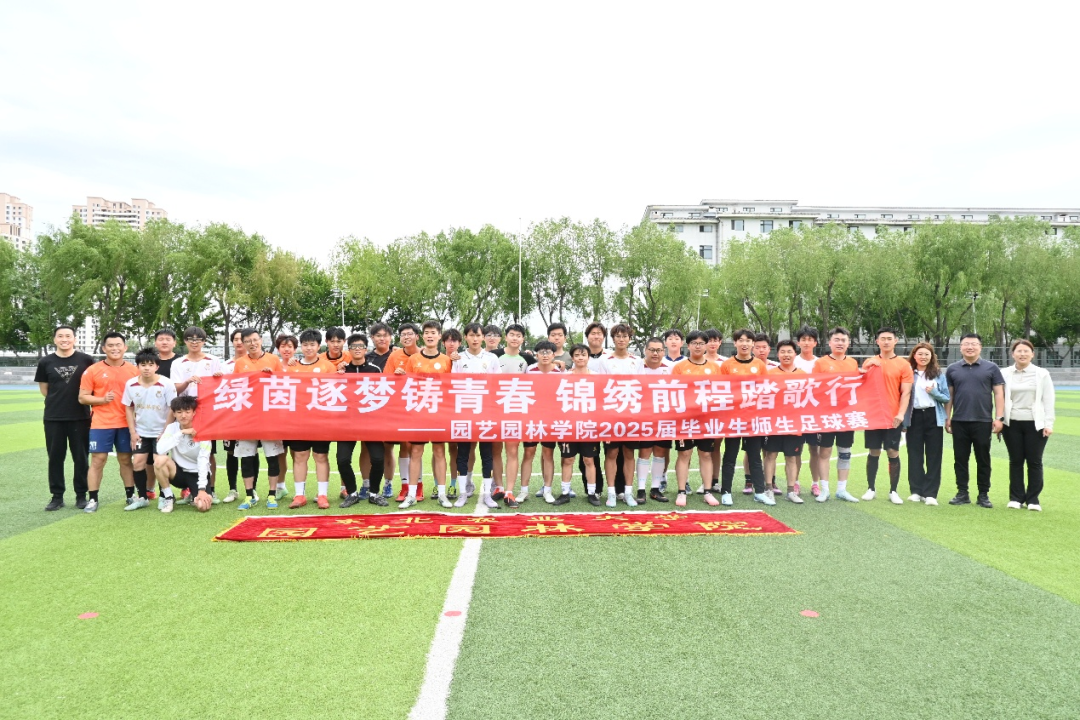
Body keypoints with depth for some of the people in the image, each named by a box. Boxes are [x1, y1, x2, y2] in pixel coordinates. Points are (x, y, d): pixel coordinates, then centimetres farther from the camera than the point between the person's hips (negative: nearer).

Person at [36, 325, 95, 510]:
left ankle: (81, 495, 15)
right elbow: (44, 389, 11)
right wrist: (59, 400, 5)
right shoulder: (45, 362, 1)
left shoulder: (86, 360, -3)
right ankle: (57, 496, 17)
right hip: (53, 417, 1)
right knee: (55, 457, 7)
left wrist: (84, 399, 2)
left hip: (80, 417, -1)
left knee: (80, 457, 5)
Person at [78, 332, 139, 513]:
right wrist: (102, 399, -16)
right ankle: (92, 499, 7)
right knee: (98, 460, -1)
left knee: (126, 459, 10)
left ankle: (131, 495, 20)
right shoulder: (93, 370, -1)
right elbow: (82, 397, 0)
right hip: (101, 423, -2)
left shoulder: (134, 370, 3)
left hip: (126, 423, 2)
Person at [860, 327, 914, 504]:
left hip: (893, 417, -2)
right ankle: (871, 489, 16)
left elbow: (906, 392, -4)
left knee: (893, 453, 2)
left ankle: (893, 491, 12)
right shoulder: (869, 362, 6)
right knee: (874, 452, 7)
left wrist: (901, 413, -15)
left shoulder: (903, 364, -1)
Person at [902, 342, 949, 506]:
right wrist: (902, 418, -5)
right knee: (915, 455, 3)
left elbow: (947, 398, 6)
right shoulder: (908, 374, 3)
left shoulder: (939, 374, 5)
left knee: (933, 455, 1)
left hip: (934, 417, 0)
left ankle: (930, 493, 4)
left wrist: (934, 392, -14)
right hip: (914, 417, 0)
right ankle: (916, 490, 11)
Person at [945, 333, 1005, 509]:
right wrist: (947, 417, 4)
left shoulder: (991, 368, 3)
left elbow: (999, 393, 2)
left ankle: (983, 495, 15)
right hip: (959, 422, 1)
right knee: (960, 458, 6)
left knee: (983, 459, 6)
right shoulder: (952, 369, 7)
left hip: (983, 422, -1)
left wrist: (999, 417, -5)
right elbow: (949, 395, 8)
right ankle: (962, 493, 15)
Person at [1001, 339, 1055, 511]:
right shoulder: (1004, 374, 4)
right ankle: (1016, 497, 14)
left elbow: (1048, 401, 0)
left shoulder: (1042, 374, 2)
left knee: (1034, 461, 3)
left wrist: (1049, 423, -7)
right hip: (1012, 424, 1)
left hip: (1035, 424, -1)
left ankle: (1033, 499, 12)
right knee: (1015, 461, 6)